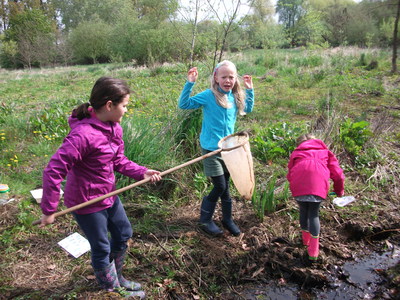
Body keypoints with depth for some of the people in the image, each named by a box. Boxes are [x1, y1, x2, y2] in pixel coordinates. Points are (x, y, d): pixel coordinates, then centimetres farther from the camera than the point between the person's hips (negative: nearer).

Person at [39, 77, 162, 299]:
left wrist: (141, 172, -10)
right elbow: (53, 171, -29)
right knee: (102, 249, 12)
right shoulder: (83, 134, -32)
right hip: (86, 202, -9)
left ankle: (116, 277, 50)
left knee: (124, 235, 24)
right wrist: (49, 210, -22)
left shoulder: (113, 127, -4)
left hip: (108, 195, 9)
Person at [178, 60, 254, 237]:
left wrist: (250, 90, 13)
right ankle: (205, 221, 19)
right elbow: (183, 104, -15)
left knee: (225, 186, 16)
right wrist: (189, 84, -23)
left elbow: (248, 109, 23)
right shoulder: (208, 95, -13)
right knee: (220, 186, -3)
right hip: (211, 149, -5)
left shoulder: (236, 97, 4)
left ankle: (227, 219, 34)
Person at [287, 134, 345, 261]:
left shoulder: (296, 152, 31)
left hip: (299, 184, 1)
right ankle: (313, 252, 16)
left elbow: (290, 174, 22)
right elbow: (337, 174, 22)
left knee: (303, 211, 23)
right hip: (318, 184, -1)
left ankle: (306, 240, 42)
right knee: (314, 214, 13)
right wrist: (339, 191, 37)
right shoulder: (324, 151, 30)